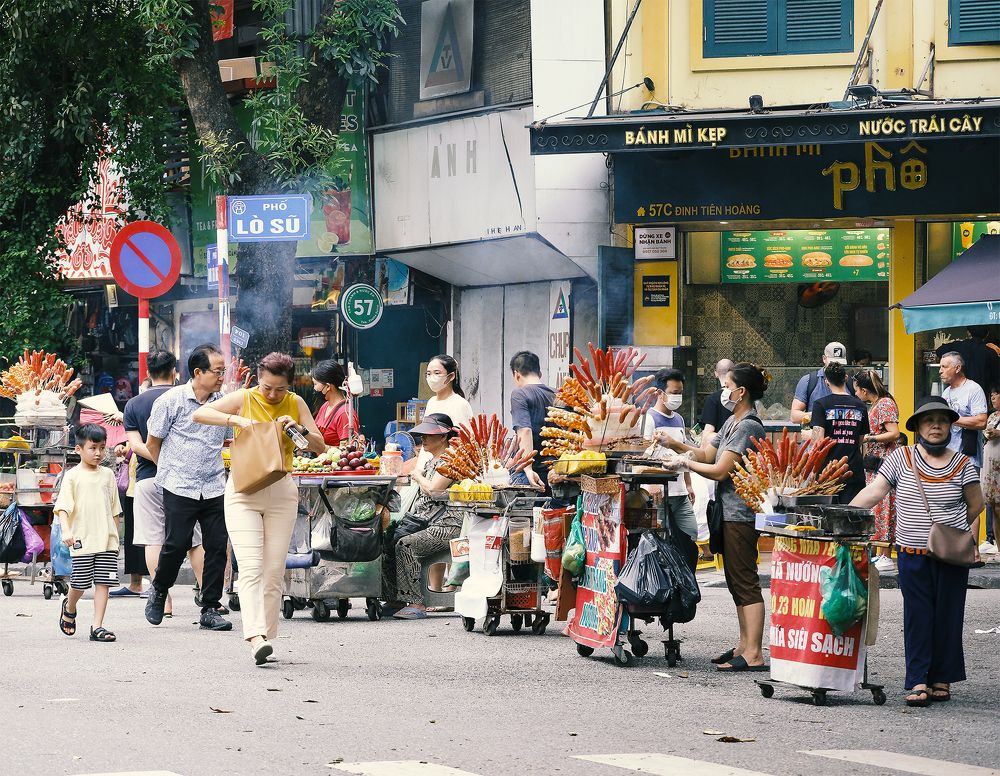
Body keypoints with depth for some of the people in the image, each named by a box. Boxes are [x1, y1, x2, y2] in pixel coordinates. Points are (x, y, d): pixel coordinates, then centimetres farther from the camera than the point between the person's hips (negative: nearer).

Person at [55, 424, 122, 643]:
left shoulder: (107, 474, 11)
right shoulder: (73, 476, -1)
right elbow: (63, 506, -9)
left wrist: (116, 537, 17)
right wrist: (66, 530, -24)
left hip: (106, 541, 3)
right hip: (82, 541, -3)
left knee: (103, 582, -3)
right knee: (80, 584, 2)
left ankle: (97, 626, -1)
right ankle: (69, 608, 33)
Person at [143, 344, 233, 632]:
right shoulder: (171, 401, -4)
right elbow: (152, 443, 6)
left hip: (214, 488, 4)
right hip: (179, 488, -4)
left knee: (217, 545, -2)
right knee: (177, 543, -8)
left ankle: (210, 609, 6)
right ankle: (159, 591, 19)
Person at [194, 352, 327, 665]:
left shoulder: (295, 404, 5)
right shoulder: (243, 399, -2)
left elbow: (320, 446, 5)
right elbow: (199, 414, -11)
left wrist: (299, 430, -14)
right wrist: (236, 419, -23)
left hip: (281, 491, 3)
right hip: (243, 489, -3)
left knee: (274, 570, 2)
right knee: (250, 567, -15)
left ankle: (267, 636, 9)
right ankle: (256, 636, -27)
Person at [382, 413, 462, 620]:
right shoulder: (429, 461, 23)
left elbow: (433, 490, -17)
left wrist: (418, 476, 1)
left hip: (447, 526, -9)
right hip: (425, 523, 9)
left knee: (405, 545, -29)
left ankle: (415, 604, -29)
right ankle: (394, 600, -6)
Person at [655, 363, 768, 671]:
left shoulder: (748, 427, -16)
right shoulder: (733, 422, 15)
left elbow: (720, 470, -18)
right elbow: (707, 454, 19)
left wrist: (686, 462, -8)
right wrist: (674, 444, 8)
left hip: (741, 514, -10)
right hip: (730, 511, 10)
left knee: (745, 583, -10)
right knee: (737, 582, 15)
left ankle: (754, 655, -10)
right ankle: (745, 645, 22)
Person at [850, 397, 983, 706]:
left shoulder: (963, 465, 2)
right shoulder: (901, 458, 0)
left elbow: (975, 504, 11)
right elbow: (873, 491, -3)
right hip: (912, 554, 0)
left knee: (947, 616, 5)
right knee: (917, 617, -1)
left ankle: (942, 680, 15)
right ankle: (918, 682, -1)